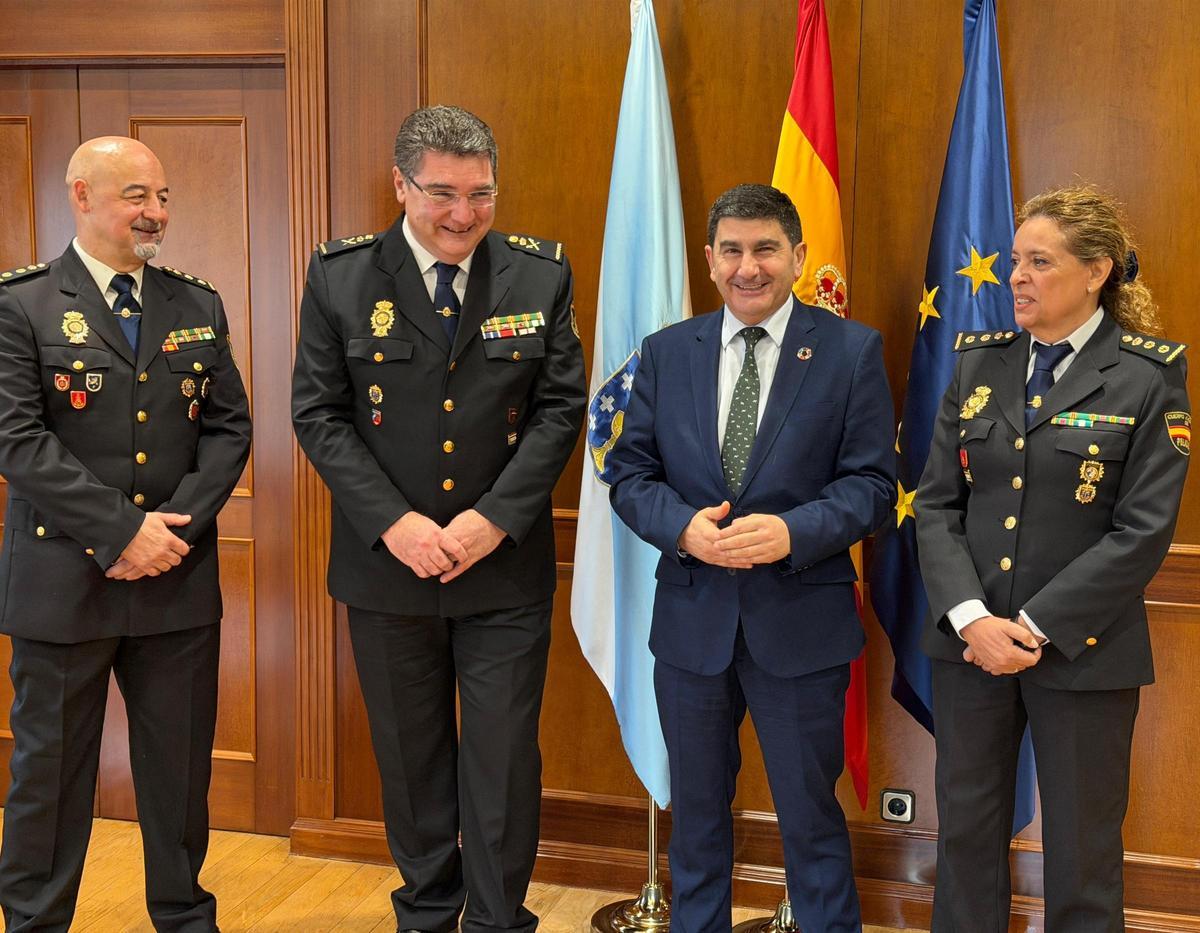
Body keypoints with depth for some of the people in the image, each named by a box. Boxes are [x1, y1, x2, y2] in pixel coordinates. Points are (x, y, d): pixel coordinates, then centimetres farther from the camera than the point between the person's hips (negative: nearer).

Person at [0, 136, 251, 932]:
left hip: (180, 581, 4)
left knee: (181, 767, 12)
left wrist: (177, 526, -9)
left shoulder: (199, 305, 9)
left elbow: (229, 426, 5)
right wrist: (122, 530, -17)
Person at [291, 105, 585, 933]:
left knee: (505, 759, 4)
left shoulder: (541, 274, -1)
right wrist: (393, 522, -15)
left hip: (506, 564, 0)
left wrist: (495, 517, -14)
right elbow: (319, 412, -4)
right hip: (388, 561, 1)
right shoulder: (341, 276, -3)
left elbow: (561, 407, -3)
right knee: (411, 757, 15)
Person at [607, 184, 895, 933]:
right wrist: (683, 527, -18)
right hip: (692, 617, 3)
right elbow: (631, 473, 3)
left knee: (810, 815, 9)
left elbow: (871, 484, -7)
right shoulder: (666, 351, 5)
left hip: (801, 621, -3)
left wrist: (791, 532, -24)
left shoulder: (852, 350, -3)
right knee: (696, 809, 18)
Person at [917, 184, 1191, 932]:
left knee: (1081, 851, 9)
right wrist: (970, 617, -13)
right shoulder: (979, 363, 6)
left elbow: (1144, 530, -11)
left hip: (1082, 651, -3)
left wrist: (1037, 627, -16)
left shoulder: (1149, 376, -6)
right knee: (966, 832, 14)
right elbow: (937, 502, 2)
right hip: (968, 643, 4)